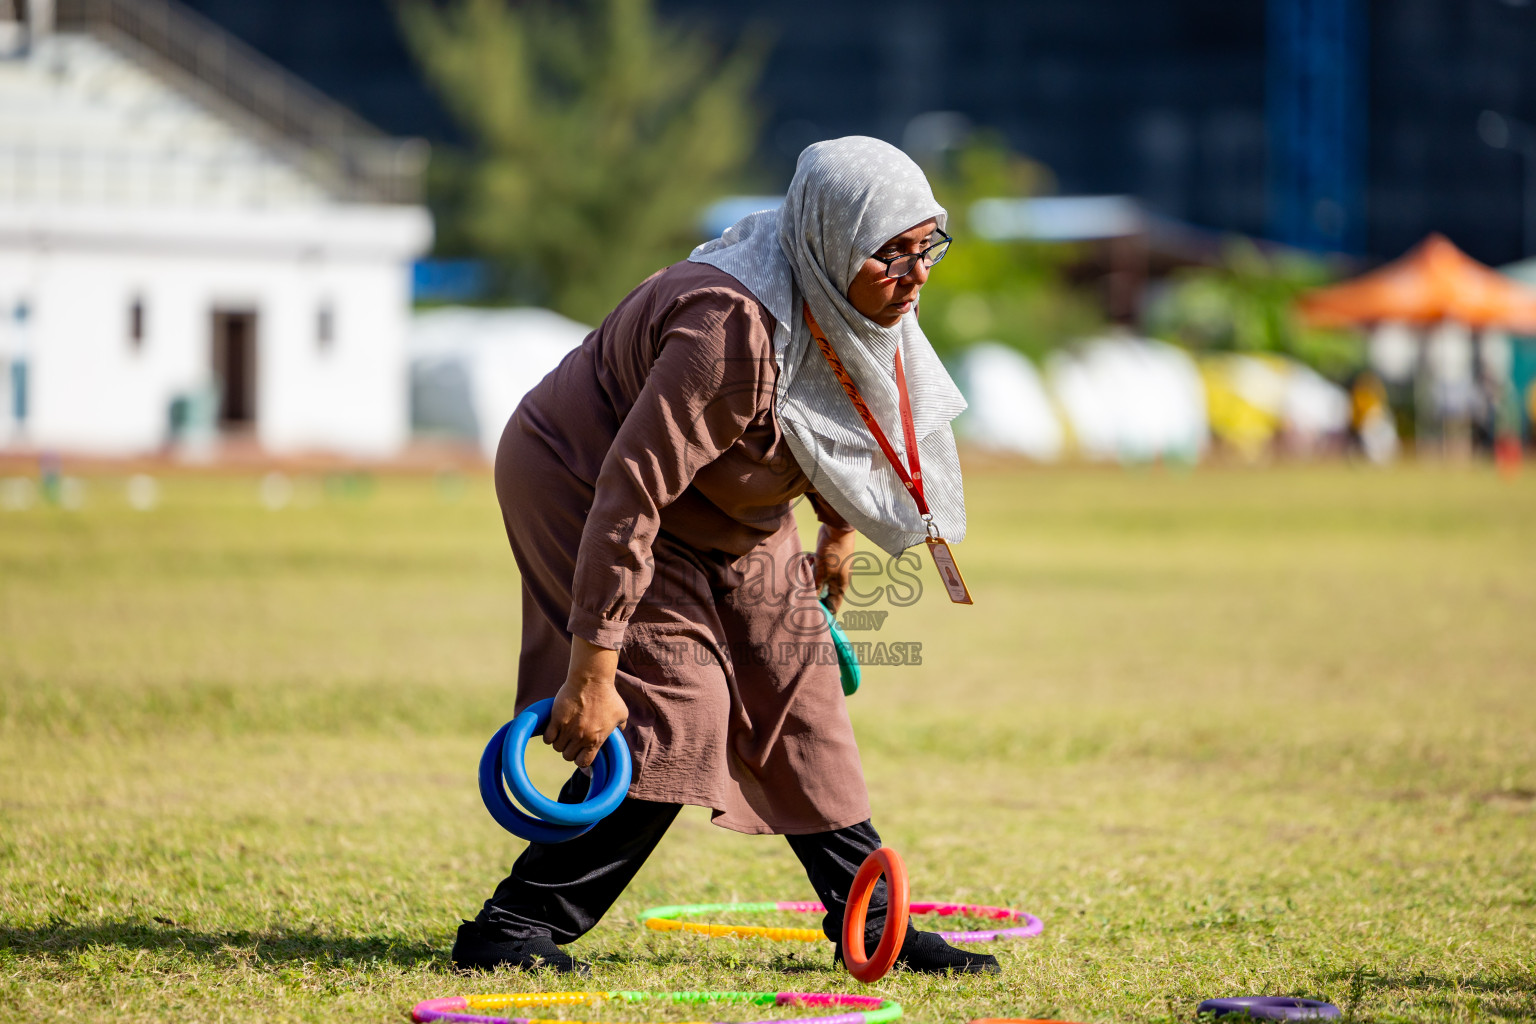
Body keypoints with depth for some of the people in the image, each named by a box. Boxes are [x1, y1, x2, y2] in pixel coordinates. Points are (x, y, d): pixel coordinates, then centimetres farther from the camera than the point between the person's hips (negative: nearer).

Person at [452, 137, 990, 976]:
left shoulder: (855, 305, -12)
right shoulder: (732, 330, -39)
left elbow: (835, 420, 13)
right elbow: (629, 493, -38)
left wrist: (839, 529, 25)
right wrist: (591, 672, -37)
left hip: (726, 512, 9)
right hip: (580, 486, -9)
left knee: (799, 700, 8)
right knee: (672, 715, -18)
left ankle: (870, 926, 18)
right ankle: (509, 930, -13)